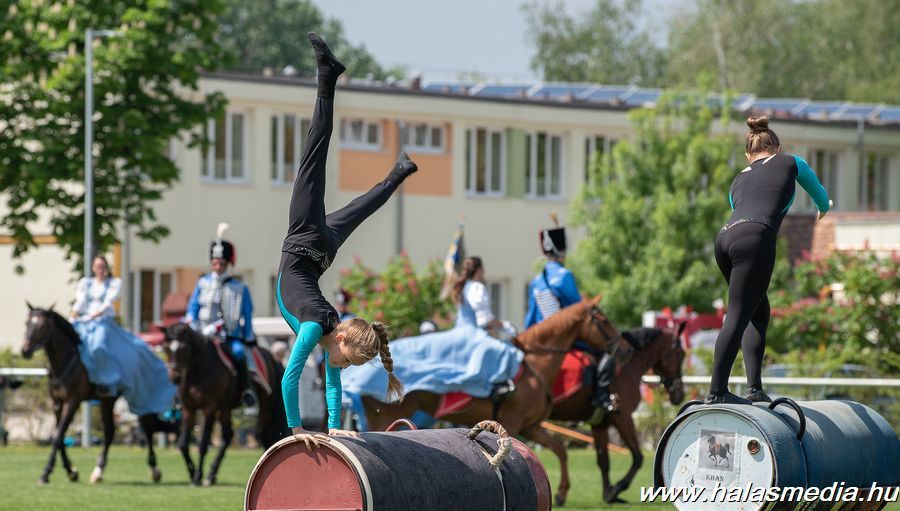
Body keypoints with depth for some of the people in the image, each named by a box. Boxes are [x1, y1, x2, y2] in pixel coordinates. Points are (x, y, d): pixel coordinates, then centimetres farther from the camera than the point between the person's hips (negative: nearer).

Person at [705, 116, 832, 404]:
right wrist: (824, 208, 63)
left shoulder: (739, 180, 32)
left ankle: (754, 387, 6)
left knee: (758, 313, 17)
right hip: (755, 238, -5)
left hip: (725, 237, 5)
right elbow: (820, 195, 40)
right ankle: (716, 392, -18)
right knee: (737, 317, -11)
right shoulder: (789, 162, 23)